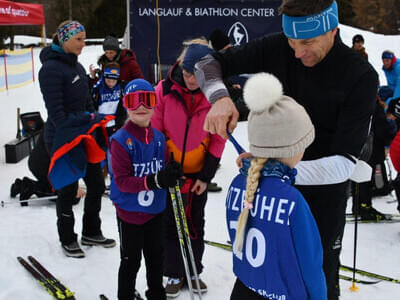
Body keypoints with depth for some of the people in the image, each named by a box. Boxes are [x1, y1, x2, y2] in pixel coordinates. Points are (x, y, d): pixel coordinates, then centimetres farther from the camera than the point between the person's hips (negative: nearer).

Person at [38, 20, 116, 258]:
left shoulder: (78, 67, 10)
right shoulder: (51, 68, -17)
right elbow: (56, 111, -21)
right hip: (63, 140, -8)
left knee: (97, 184, 13)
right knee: (68, 190, 5)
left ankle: (91, 233, 30)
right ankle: (68, 240, 23)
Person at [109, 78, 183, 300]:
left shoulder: (159, 137, -2)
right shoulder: (120, 140, -18)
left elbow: (162, 170, 7)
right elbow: (122, 181, -23)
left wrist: (171, 174, -17)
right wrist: (155, 180, -34)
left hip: (155, 209, 5)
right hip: (130, 212, -5)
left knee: (156, 256, 22)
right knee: (131, 261, 10)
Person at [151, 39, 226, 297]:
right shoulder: (164, 90, -15)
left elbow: (218, 138, -4)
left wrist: (206, 176, -5)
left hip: (198, 173, 1)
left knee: (196, 224, 15)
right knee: (170, 223, 9)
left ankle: (193, 271, 34)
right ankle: (175, 274, 27)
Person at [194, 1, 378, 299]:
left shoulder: (360, 76, -23)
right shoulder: (277, 48, -15)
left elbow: (344, 163, -28)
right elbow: (208, 63, -7)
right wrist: (219, 96, -30)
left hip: (324, 189, -3)